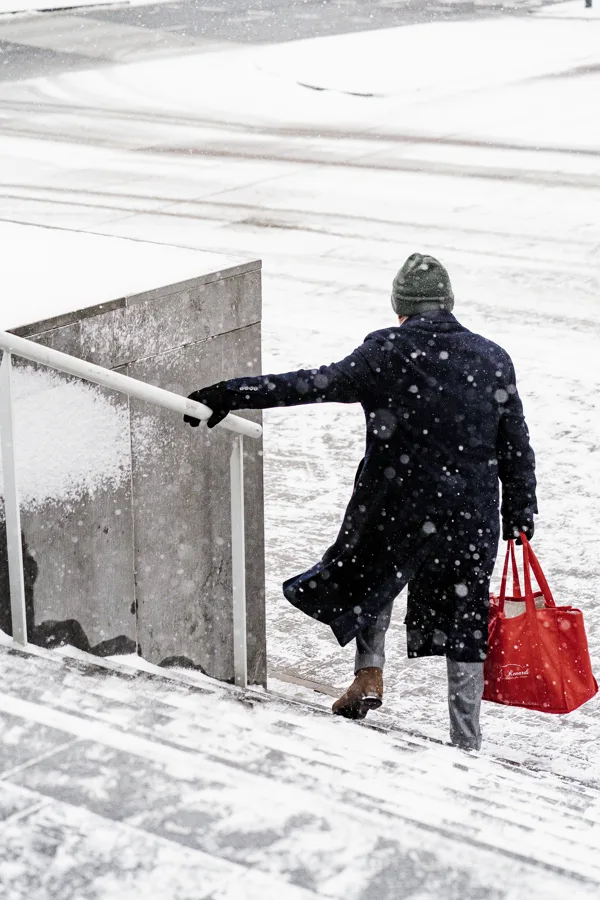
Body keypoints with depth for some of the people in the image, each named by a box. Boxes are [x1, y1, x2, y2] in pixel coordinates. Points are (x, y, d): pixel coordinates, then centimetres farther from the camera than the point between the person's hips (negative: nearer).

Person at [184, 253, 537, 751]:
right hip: (471, 519, 2)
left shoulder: (389, 351, -9)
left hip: (395, 508, -2)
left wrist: (233, 394, -21)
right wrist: (520, 512, 20)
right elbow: (517, 448, 8)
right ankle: (467, 744, 18)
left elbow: (321, 384, -19)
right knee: (464, 626, 13)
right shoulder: (494, 359, 3)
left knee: (372, 574, 29)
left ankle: (369, 673, 16)